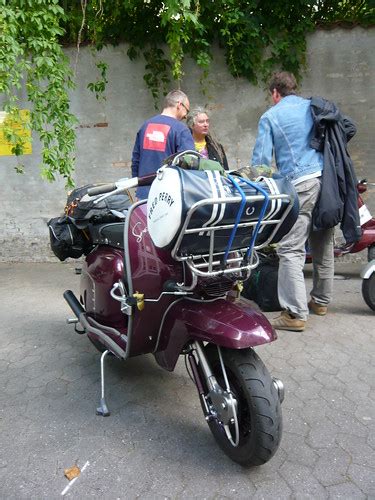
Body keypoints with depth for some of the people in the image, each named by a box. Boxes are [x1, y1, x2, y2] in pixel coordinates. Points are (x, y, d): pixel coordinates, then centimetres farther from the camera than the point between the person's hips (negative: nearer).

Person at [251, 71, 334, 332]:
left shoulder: (270, 116, 4)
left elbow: (261, 158, -2)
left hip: (300, 183, -6)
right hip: (327, 180, 6)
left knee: (291, 250, -7)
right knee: (323, 245, 14)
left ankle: (296, 313, -10)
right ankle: (321, 300, 28)